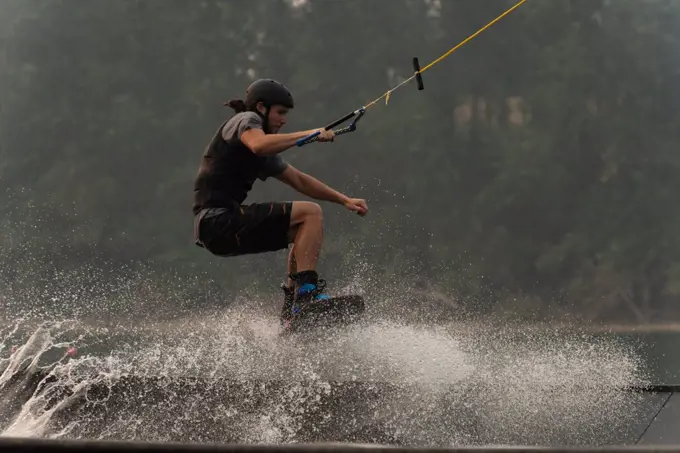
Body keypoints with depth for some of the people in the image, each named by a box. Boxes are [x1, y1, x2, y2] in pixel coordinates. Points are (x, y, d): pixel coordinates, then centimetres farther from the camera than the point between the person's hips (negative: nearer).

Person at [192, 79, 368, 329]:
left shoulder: (263, 158, 26)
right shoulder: (245, 120, -1)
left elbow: (299, 180, 29)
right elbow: (259, 145, -25)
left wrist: (344, 200, 22)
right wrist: (308, 135, -19)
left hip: (223, 228, 10)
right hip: (218, 221, -10)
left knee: (306, 228, 20)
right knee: (311, 213, -12)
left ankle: (291, 306, 10)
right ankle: (306, 291, -24)